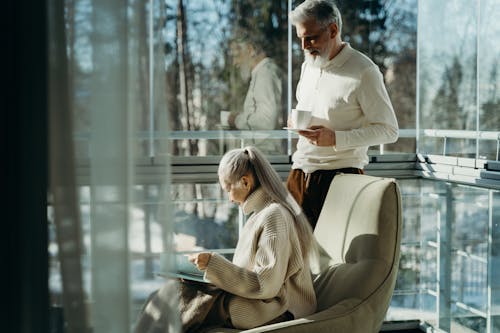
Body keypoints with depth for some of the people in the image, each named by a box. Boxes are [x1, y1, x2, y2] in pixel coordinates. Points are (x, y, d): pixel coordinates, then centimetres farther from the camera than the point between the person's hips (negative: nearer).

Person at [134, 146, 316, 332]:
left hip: (277, 312, -9)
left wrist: (215, 264, -19)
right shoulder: (263, 212, 14)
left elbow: (265, 285, -19)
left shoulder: (273, 216, -16)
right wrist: (215, 265, 9)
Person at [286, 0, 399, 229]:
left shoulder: (363, 71, -10)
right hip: (299, 174, 7)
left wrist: (336, 139, -20)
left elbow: (389, 130, -10)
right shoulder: (308, 65, 14)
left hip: (339, 178, -6)